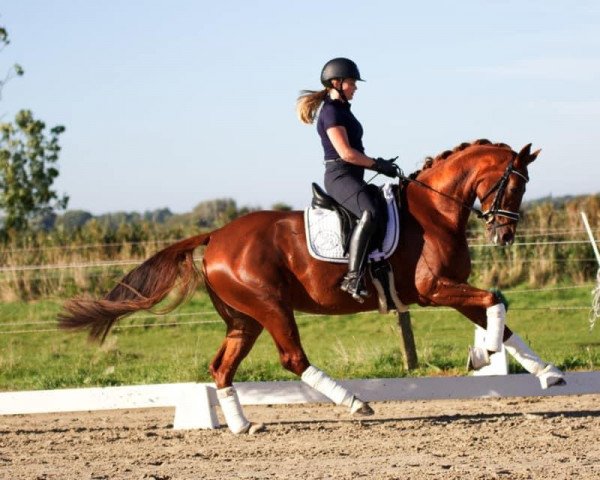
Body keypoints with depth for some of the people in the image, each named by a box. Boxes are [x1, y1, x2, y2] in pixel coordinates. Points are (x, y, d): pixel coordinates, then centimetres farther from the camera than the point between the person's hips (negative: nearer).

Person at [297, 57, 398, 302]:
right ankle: (353, 277, -39)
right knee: (370, 213, -33)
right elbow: (346, 153, -18)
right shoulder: (331, 112, -10)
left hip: (353, 177, 11)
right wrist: (378, 164, -11)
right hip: (340, 176, -11)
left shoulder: (342, 110, 21)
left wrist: (380, 164, 12)